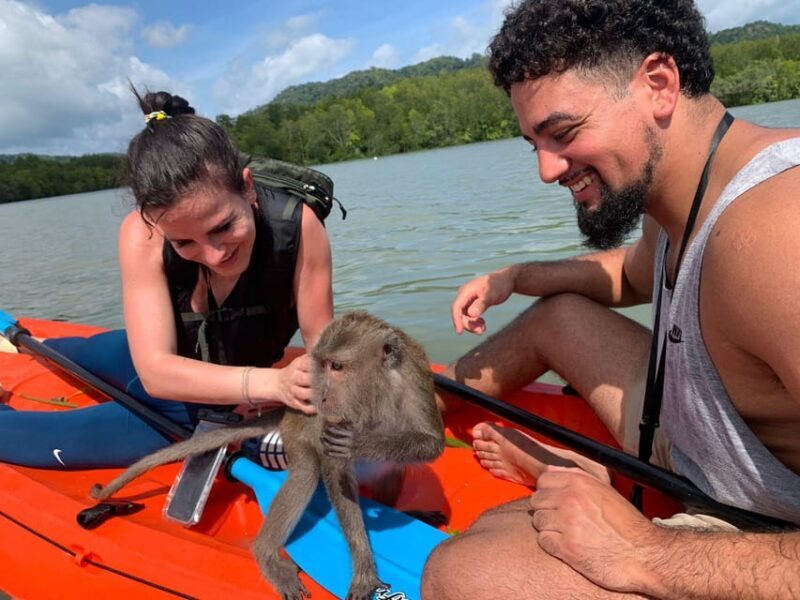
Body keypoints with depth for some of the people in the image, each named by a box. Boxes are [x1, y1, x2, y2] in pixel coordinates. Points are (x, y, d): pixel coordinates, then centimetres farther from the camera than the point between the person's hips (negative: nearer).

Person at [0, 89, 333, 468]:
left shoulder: (297, 224, -34)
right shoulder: (142, 234, -30)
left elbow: (322, 342, -26)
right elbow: (156, 370, -36)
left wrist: (295, 383, -47)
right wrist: (274, 382, -50)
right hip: (153, 359, 3)